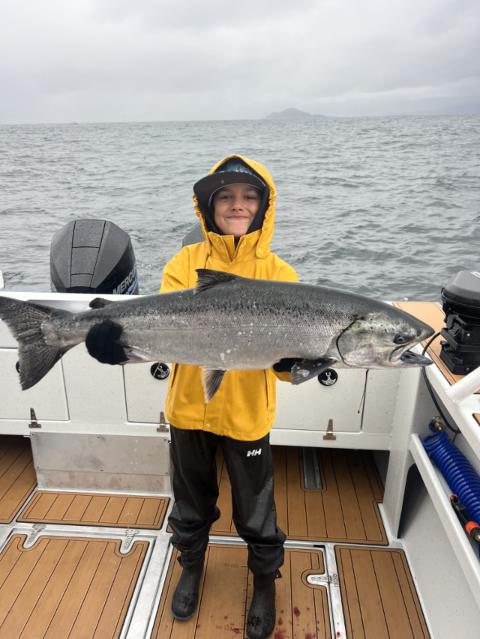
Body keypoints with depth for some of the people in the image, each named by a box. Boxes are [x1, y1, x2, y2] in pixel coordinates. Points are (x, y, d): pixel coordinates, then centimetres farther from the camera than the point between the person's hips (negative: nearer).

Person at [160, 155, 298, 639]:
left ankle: (265, 581, 48)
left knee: (255, 512, 16)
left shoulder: (279, 274, -8)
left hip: (247, 414, -1)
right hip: (189, 407, 2)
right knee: (192, 499, 24)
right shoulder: (185, 263, -5)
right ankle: (192, 564, 55)